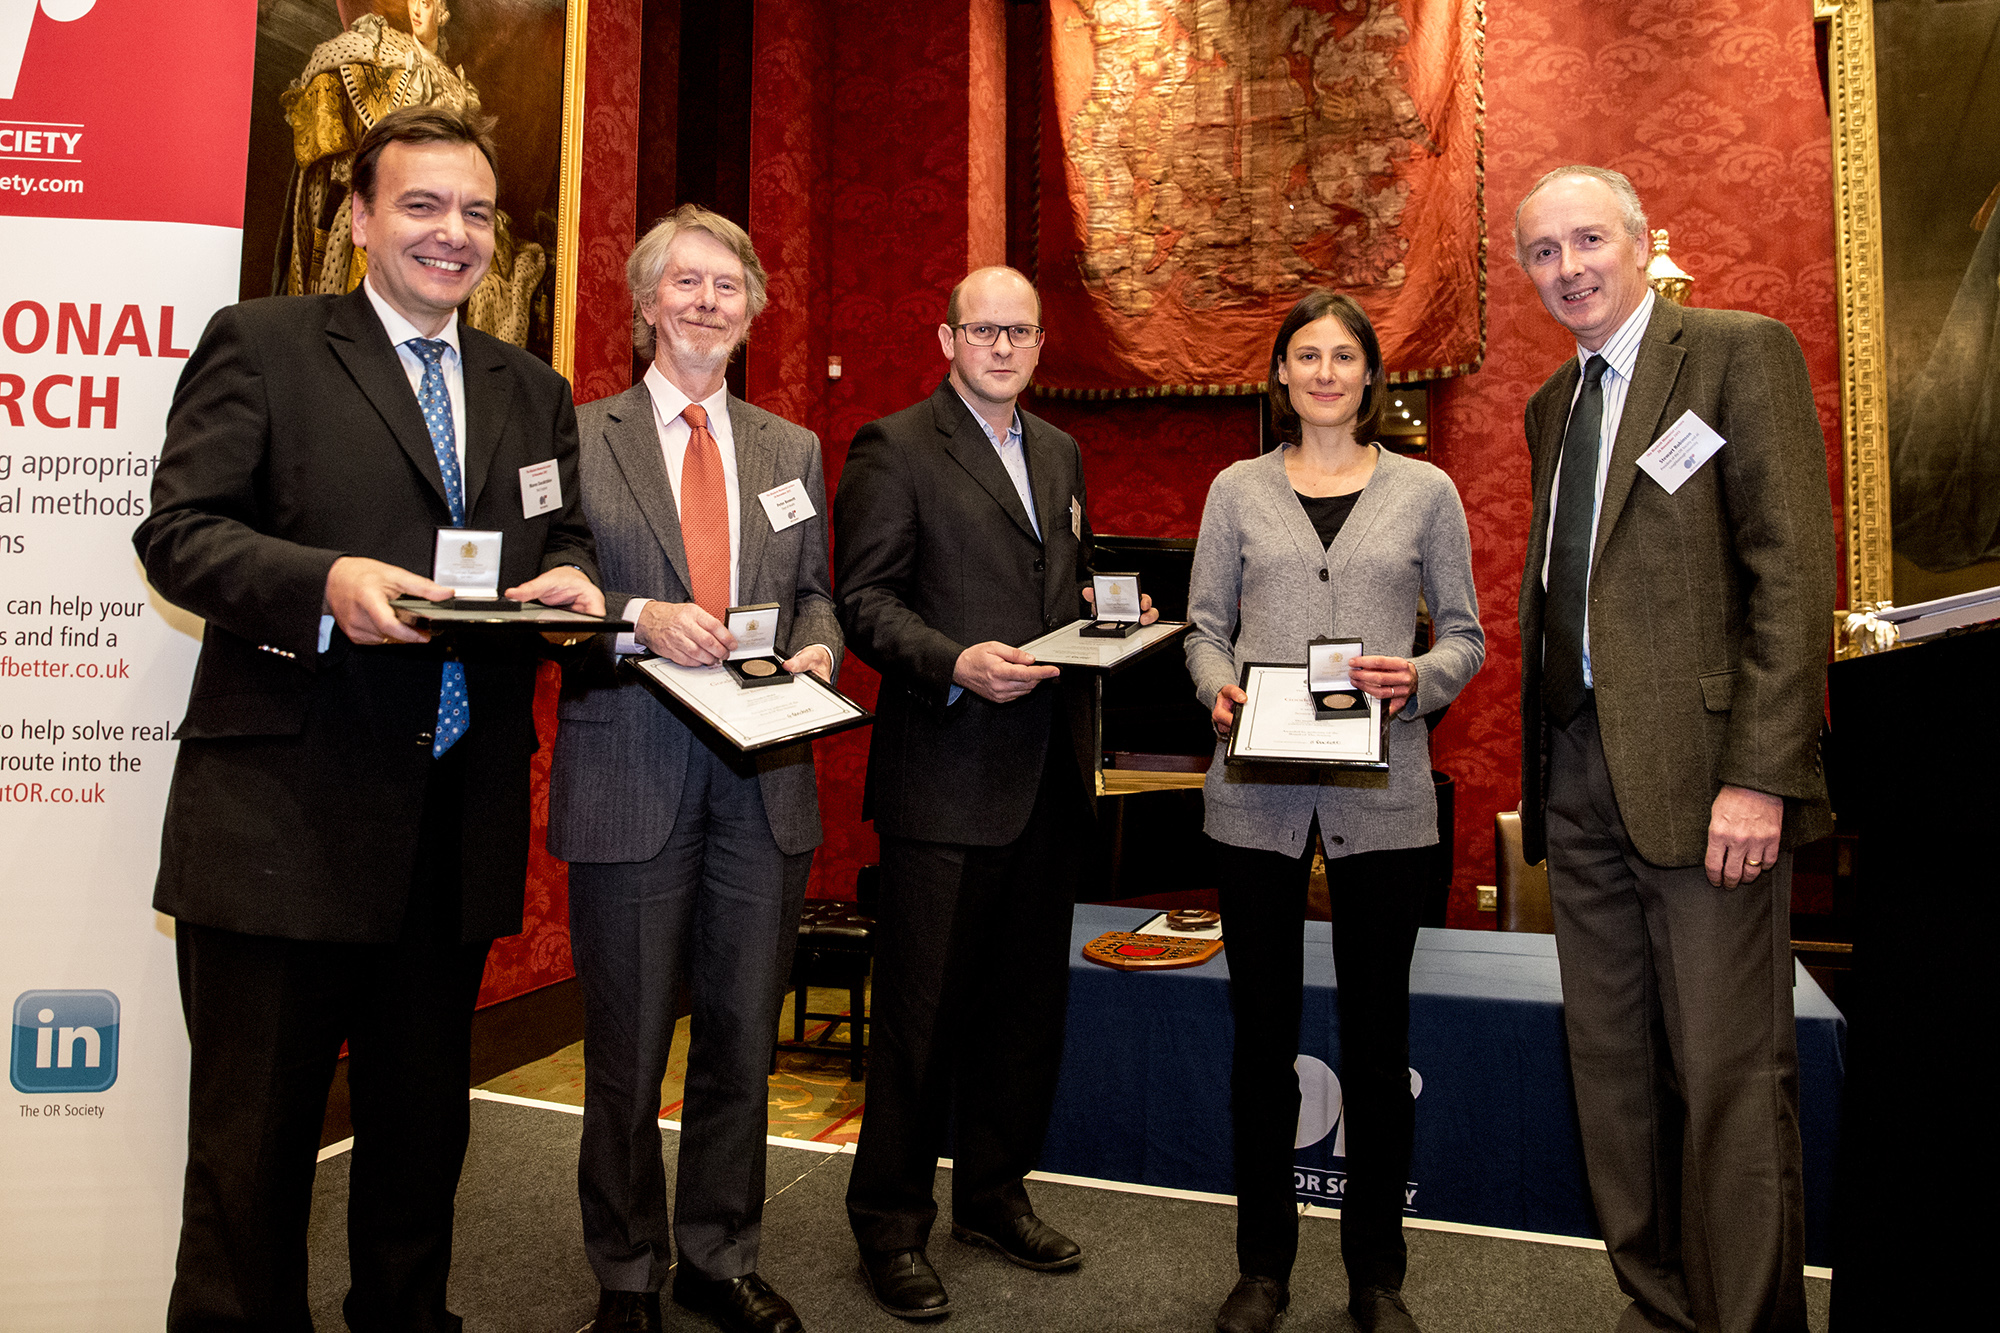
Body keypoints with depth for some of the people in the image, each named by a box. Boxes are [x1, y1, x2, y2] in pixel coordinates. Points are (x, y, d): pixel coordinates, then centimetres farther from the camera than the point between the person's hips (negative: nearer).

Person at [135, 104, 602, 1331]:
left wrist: (572, 578, -10)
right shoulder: (261, 344, 2)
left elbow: (565, 538, 15)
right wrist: (325, 582, -24)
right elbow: (178, 529, -6)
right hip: (285, 811, -4)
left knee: (425, 1119, 19)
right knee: (253, 1133, 6)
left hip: (460, 818, 5)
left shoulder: (535, 392, 16)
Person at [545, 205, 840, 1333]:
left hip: (766, 777, 3)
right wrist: (638, 618, -18)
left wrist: (817, 650, -5)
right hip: (630, 777, -3)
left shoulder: (794, 450, 13)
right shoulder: (578, 436, 2)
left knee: (745, 1040, 13)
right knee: (628, 1051, 9)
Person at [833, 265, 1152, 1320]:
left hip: (1050, 773, 7)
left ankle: (994, 1192, 33)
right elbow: (864, 599, -10)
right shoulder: (893, 447, -3)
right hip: (946, 770, -6)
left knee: (1028, 996, 15)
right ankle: (891, 1222, 20)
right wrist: (956, 663, -24)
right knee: (923, 1006, 2)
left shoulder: (1060, 453, 18)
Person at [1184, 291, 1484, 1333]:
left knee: (1377, 1035, 7)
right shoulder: (1237, 490, 10)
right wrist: (1219, 688, -10)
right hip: (1256, 790, 1)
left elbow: (1465, 633, 9)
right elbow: (1204, 626, 11)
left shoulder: (1425, 492, 8)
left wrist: (1418, 680, -11)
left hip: (1383, 792, 0)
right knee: (1262, 1029, 8)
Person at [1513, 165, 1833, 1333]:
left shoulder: (1743, 352, -2)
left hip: (1700, 770, -7)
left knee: (1729, 1072, -1)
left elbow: (1793, 569, -11)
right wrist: (1544, 765, 10)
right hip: (1579, 774, 7)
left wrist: (1758, 776, -18)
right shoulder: (1553, 403, 19)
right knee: (1611, 1064, 12)